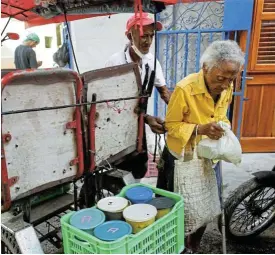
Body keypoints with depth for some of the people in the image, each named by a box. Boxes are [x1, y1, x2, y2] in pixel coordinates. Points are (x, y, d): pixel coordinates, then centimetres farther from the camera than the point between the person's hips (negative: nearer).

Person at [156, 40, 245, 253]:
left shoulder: (227, 88, -7)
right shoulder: (185, 89, -26)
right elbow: (171, 124, -18)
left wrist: (224, 129, -10)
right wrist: (199, 129, -33)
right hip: (181, 158, -5)